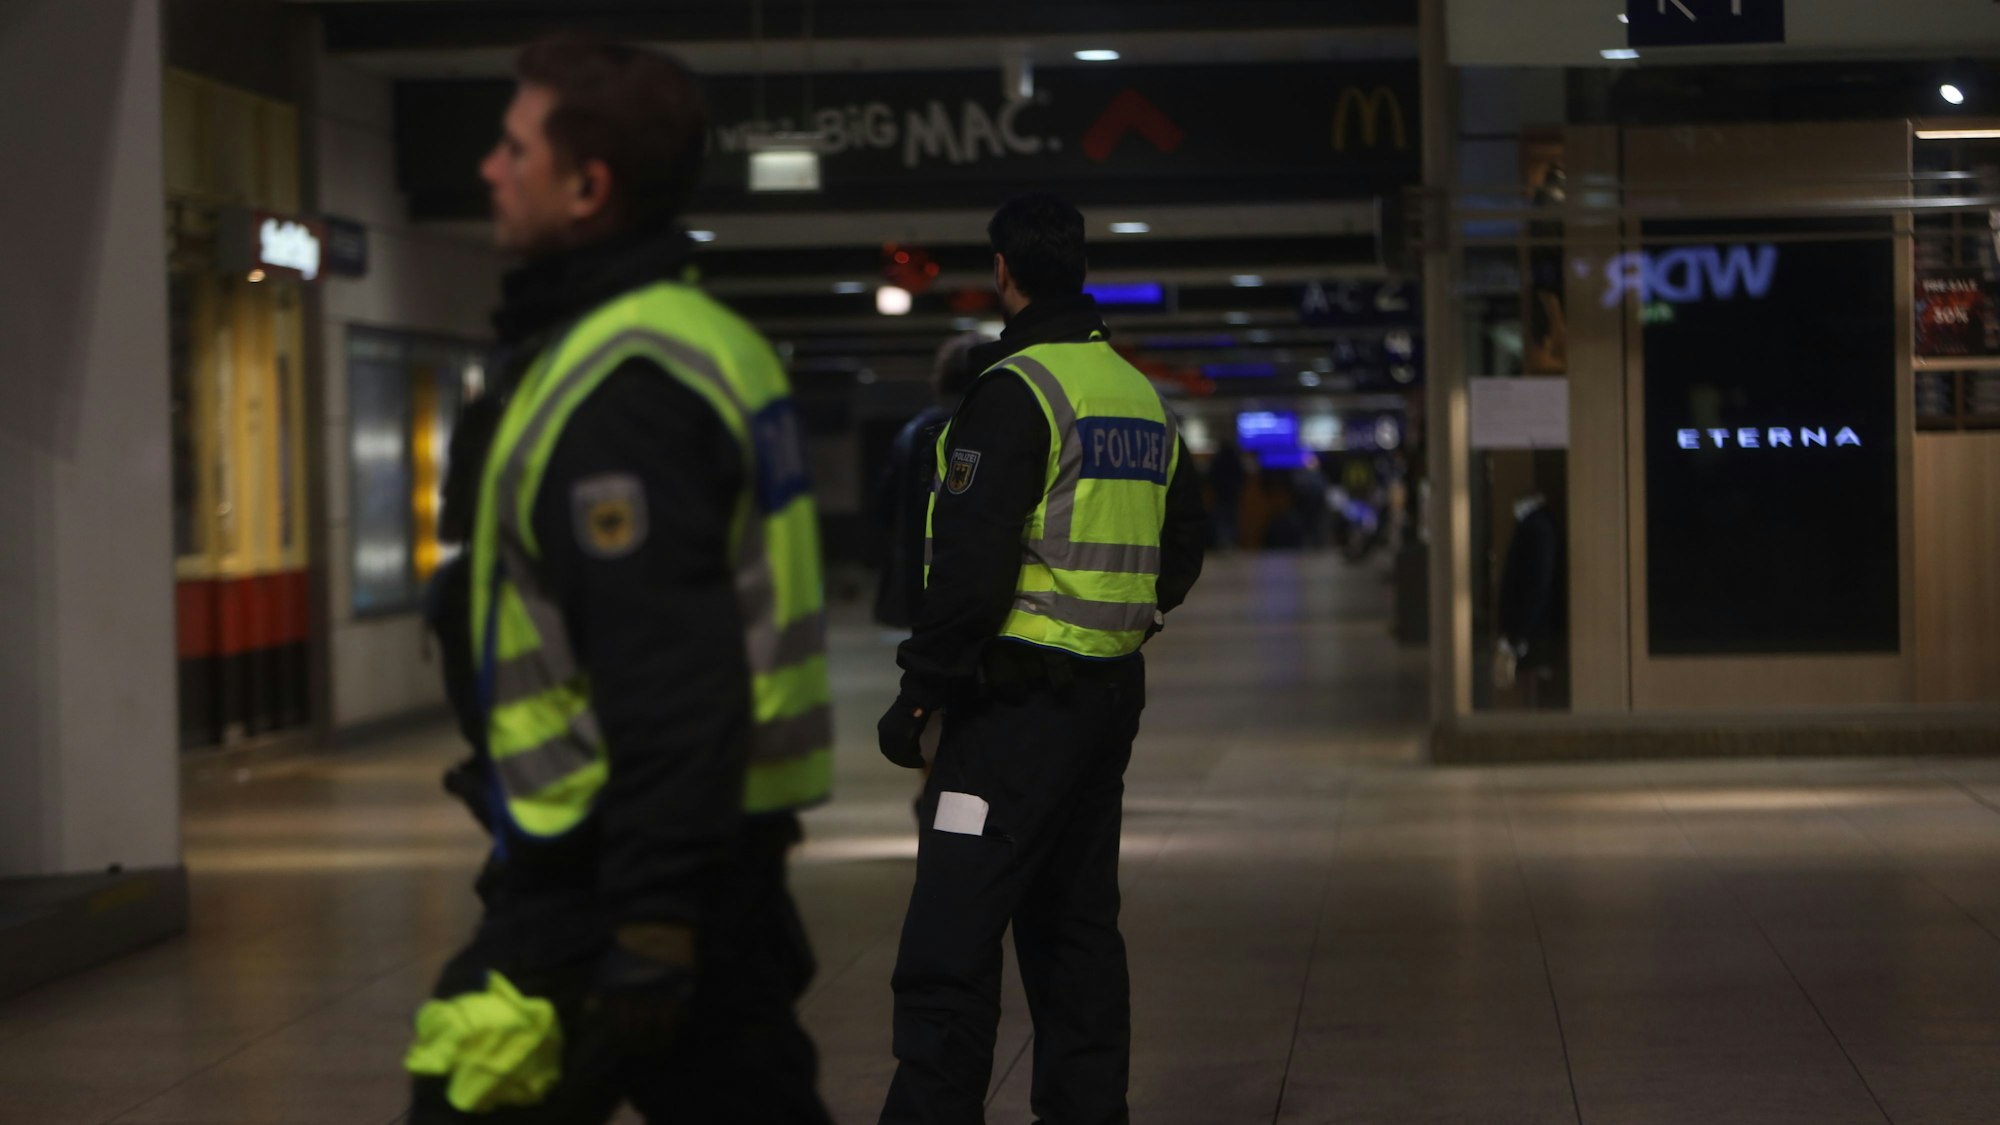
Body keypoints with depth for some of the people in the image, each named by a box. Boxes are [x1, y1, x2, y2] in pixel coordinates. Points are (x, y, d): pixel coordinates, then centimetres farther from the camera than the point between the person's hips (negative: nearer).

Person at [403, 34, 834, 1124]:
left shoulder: (614, 383, -18)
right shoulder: (707, 338, 14)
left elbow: (667, 683, -24)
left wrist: (649, 927, -25)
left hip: (616, 873, -10)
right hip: (724, 854, 10)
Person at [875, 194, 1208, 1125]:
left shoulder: (1015, 390, -13)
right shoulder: (1140, 393, 14)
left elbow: (974, 558, -19)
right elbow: (1184, 542, 22)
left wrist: (922, 688, -15)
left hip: (1019, 698, -9)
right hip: (1112, 692, 9)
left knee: (950, 941, -10)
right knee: (1077, 925, 15)